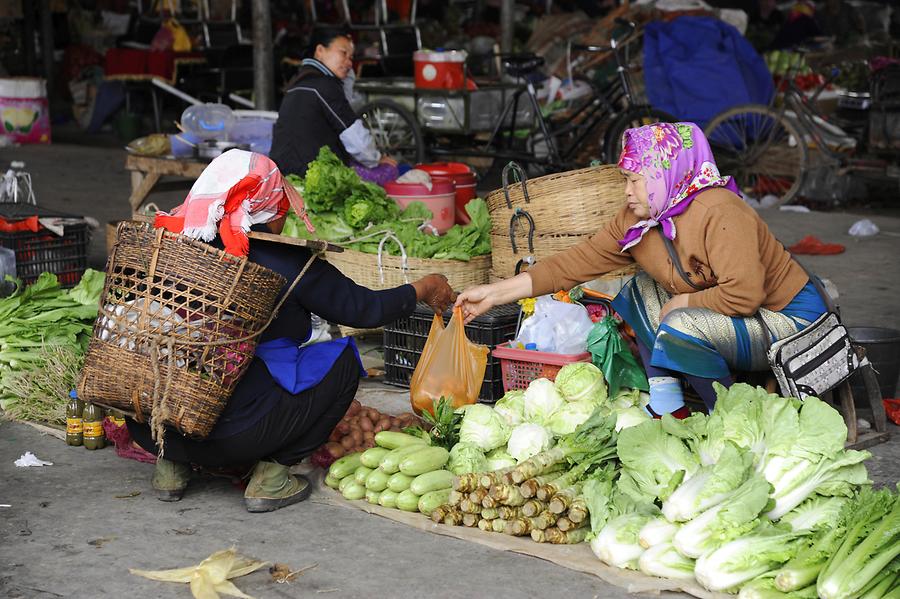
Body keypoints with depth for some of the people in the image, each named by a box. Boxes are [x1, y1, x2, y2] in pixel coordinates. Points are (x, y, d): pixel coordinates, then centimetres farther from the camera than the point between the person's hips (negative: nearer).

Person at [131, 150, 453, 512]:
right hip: (237, 433, -5)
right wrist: (422, 290, 21)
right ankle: (271, 475, 7)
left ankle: (172, 466, 18)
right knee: (342, 360, 12)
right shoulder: (286, 262, -7)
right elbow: (364, 309, 3)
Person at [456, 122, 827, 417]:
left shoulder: (718, 213, -25)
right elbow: (577, 263, -1)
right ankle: (668, 410, 0)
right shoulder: (636, 221, 0)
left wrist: (682, 302, -18)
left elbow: (744, 294, -34)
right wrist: (494, 293, -5)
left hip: (789, 321, -9)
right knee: (640, 292, 9)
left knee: (679, 328, -29)